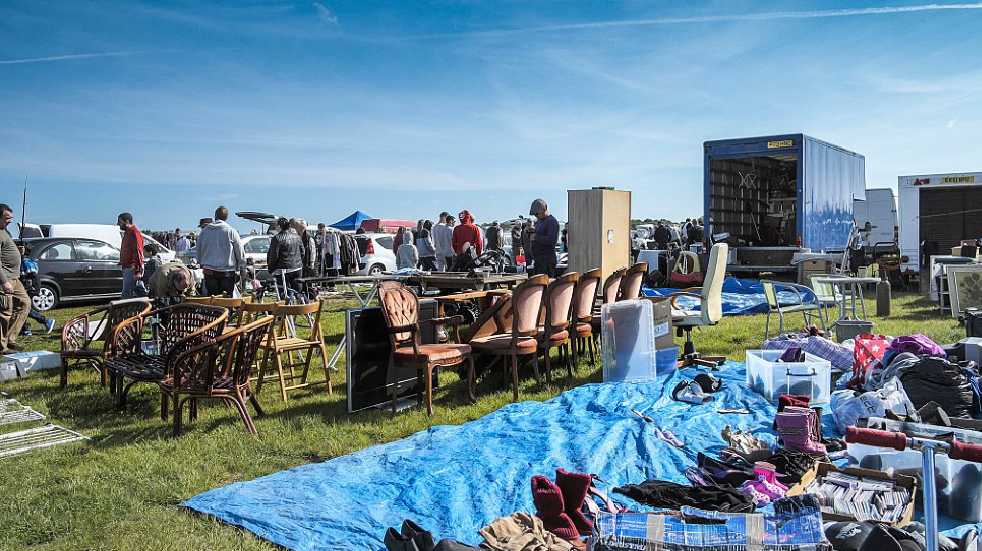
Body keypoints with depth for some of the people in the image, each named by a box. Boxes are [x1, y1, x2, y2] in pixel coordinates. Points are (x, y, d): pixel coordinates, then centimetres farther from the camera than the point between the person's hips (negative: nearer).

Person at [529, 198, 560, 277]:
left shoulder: (551, 221, -11)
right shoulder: (538, 221, 18)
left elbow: (551, 240, -23)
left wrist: (536, 237, -17)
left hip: (547, 260, -10)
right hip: (537, 259, 10)